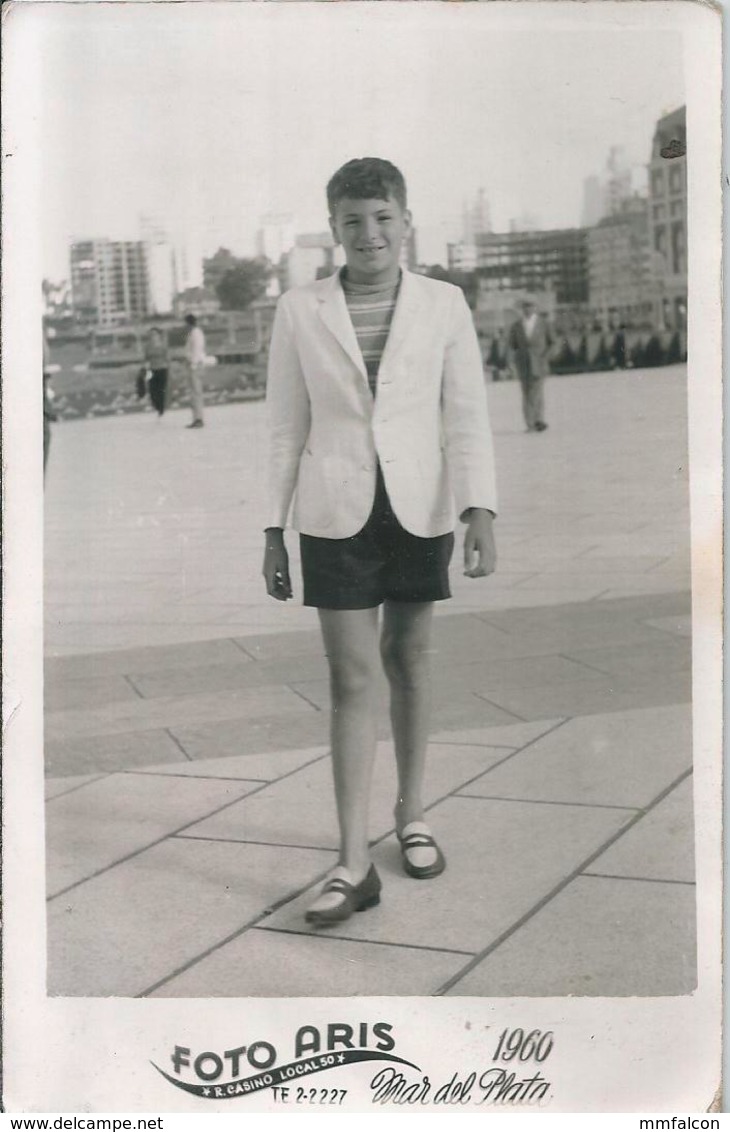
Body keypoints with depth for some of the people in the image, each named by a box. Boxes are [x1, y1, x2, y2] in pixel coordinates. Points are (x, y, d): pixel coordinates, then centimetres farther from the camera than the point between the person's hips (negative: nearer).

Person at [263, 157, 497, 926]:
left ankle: (411, 814, 32)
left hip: (420, 509, 1)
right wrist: (273, 533, 3)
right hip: (336, 514, -1)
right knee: (351, 680, -3)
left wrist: (480, 511, -13)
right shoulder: (299, 311, 2)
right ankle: (353, 865, 0)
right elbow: (285, 428, 4)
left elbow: (467, 416, -2)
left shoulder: (444, 304, 1)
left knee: (409, 662, 13)